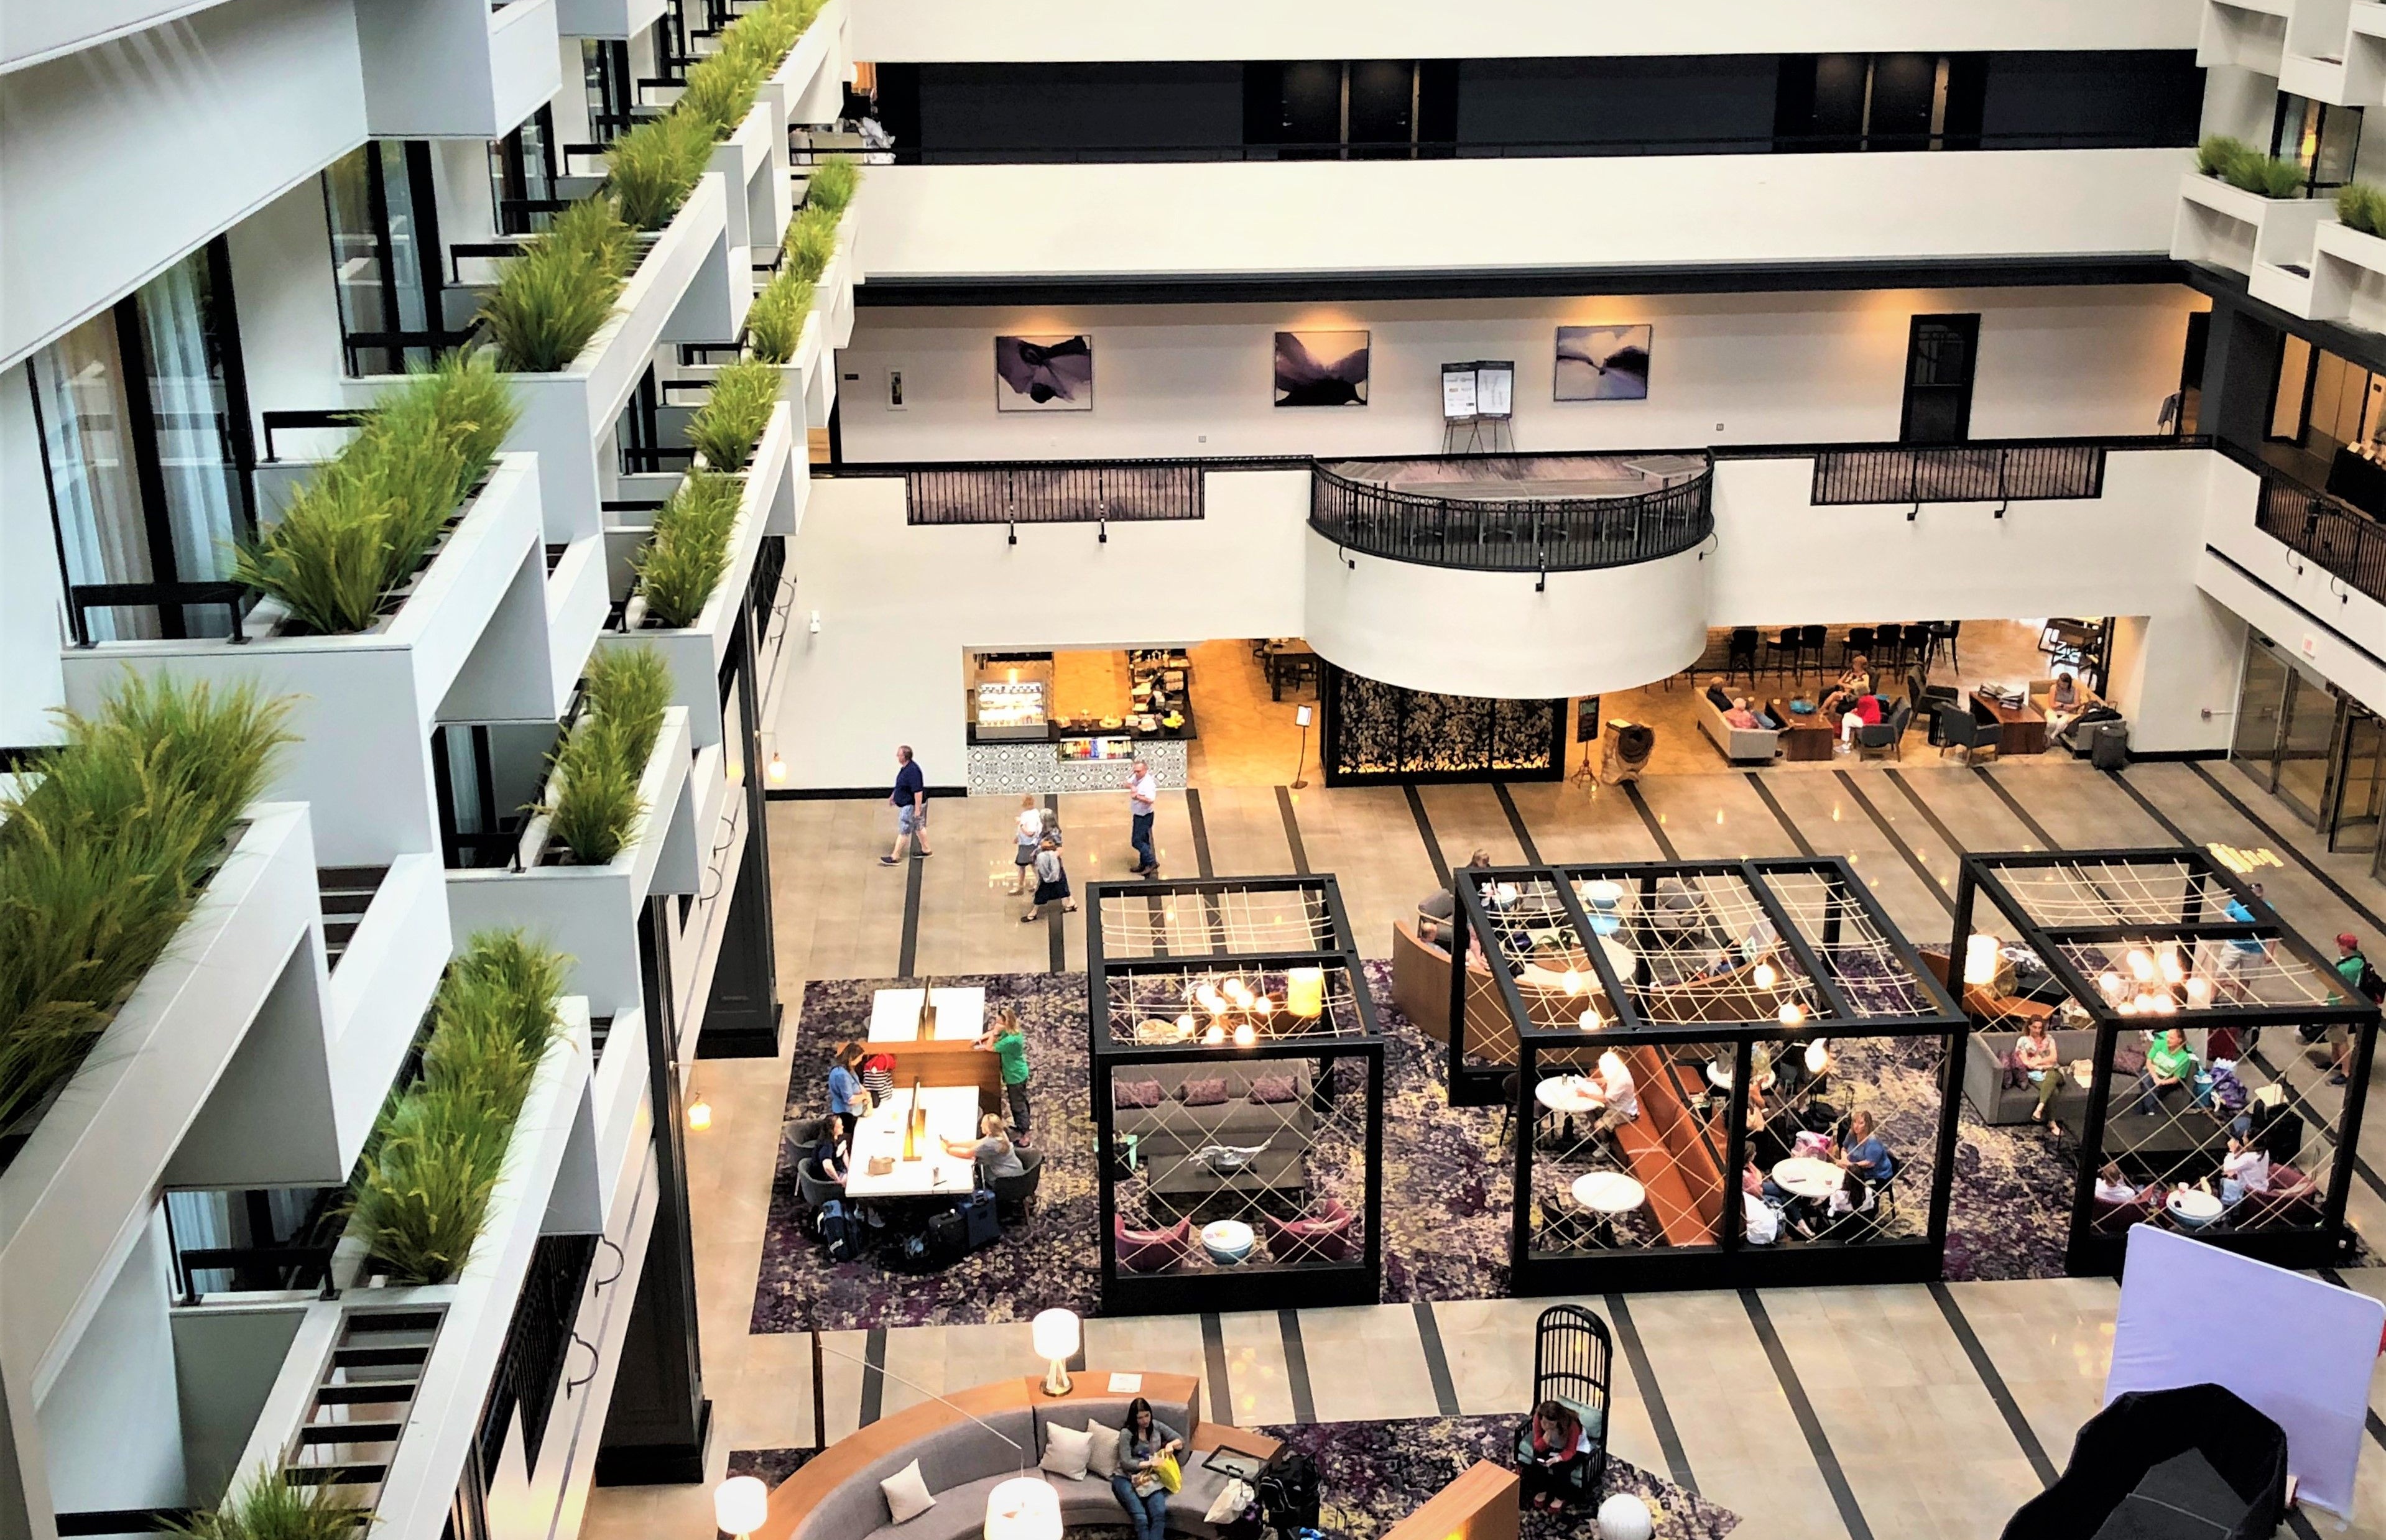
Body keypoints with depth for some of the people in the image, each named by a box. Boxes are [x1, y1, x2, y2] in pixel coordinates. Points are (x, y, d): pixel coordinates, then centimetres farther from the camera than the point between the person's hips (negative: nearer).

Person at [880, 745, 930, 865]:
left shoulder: (913, 771, -30)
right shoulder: (905, 767, 2)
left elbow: (918, 791, -29)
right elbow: (901, 785, 19)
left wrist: (918, 809, -27)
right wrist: (893, 796, 25)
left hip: (911, 805, -10)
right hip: (907, 804, 10)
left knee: (904, 831, -2)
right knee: (919, 827, 21)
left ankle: (895, 857, 5)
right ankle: (926, 850, 35)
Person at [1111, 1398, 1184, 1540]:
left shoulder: (1156, 1426, 8)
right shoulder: (1126, 1433, -6)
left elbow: (1181, 1440, 14)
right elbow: (1125, 1463, -14)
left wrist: (1171, 1444, -9)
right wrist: (1149, 1463, -25)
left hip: (1151, 1477, 3)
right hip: (1126, 1478, -3)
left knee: (1160, 1514, -31)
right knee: (1141, 1518, -33)